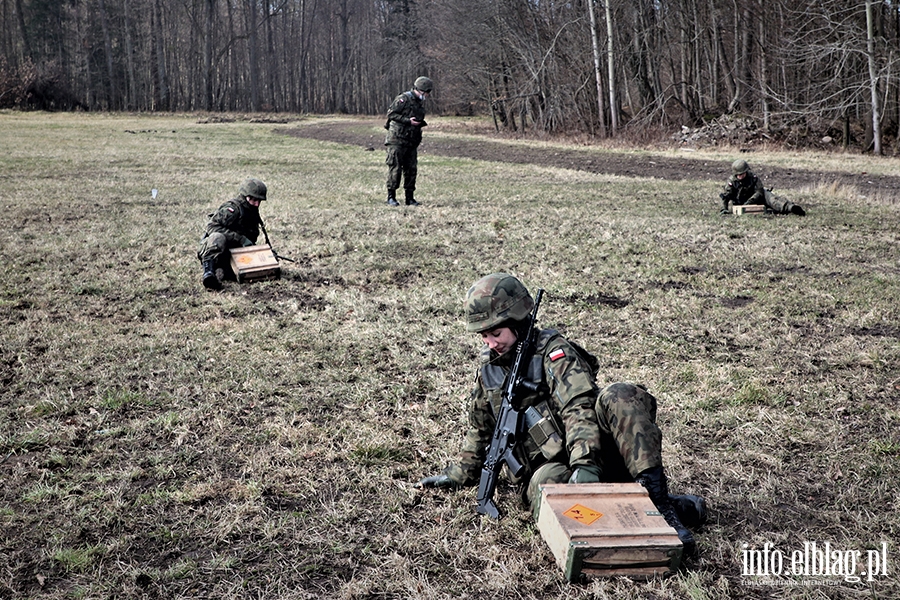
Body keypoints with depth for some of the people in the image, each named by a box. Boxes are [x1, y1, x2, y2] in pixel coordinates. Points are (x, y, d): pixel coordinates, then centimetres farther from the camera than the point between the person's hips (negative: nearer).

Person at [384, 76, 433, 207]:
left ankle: (410, 198, 12)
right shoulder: (403, 99, -9)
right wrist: (408, 121, -18)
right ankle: (391, 197, 1)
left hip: (412, 142, 8)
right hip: (397, 140, -7)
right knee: (395, 168, -5)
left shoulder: (421, 103, 16)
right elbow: (391, 113, -14)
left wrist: (421, 123, 6)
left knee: (411, 169, 6)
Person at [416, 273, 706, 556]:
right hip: (547, 468, 3)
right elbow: (479, 429, 30)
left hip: (592, 454, -3)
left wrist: (584, 462, -33)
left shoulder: (552, 351, -3)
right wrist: (459, 474, 30)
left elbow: (579, 407, -19)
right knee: (548, 485, -37)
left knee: (620, 397, -32)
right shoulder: (489, 368, 16)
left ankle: (657, 497, -36)